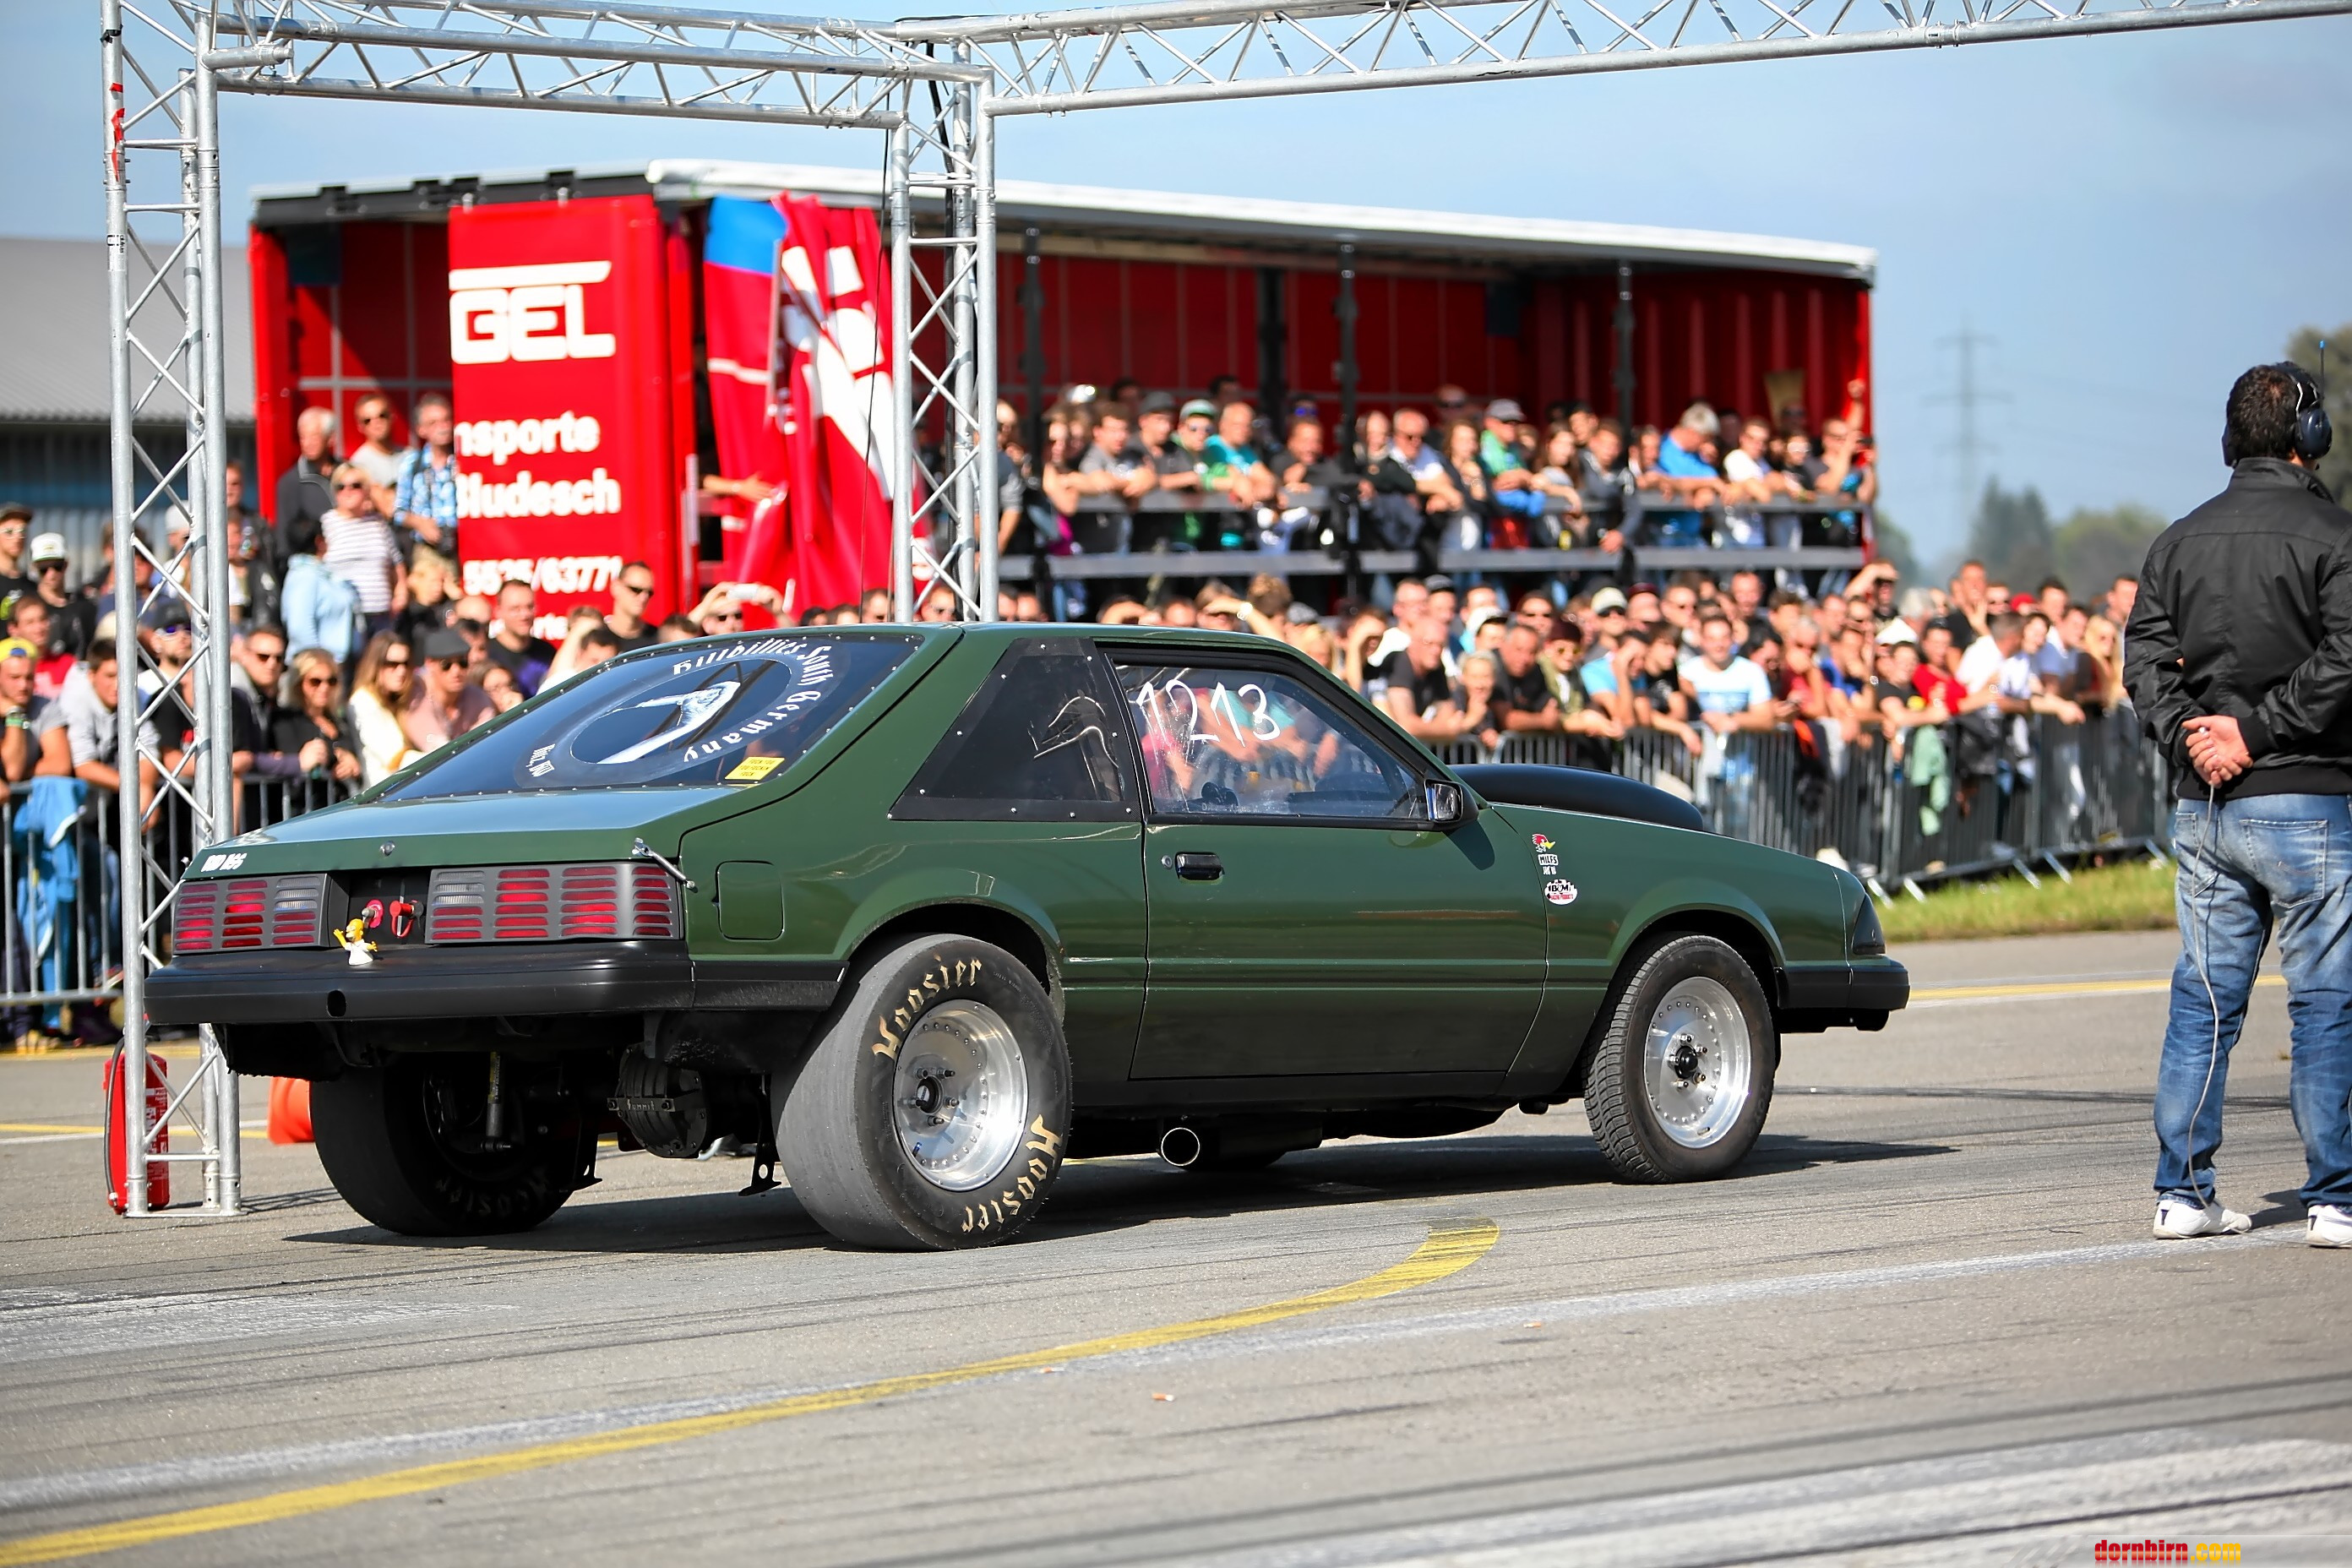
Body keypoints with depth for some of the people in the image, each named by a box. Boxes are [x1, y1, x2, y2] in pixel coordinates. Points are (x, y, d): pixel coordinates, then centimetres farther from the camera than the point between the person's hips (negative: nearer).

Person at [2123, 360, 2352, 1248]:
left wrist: (2187, 734, -5)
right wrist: (2256, 731, -13)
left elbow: (2146, 657, 4)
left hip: (2203, 808, 5)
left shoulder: (2180, 542, 10)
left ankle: (2182, 1191, 10)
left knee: (2203, 1001, 10)